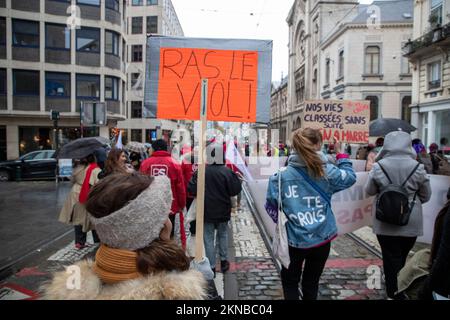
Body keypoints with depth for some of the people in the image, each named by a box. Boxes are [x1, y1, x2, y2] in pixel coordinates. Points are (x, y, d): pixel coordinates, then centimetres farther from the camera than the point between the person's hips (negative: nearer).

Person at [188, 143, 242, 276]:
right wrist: (236, 178, 6)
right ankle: (224, 261, 29)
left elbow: (192, 190, -10)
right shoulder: (227, 172, -13)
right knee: (223, 235, 21)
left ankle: (212, 266, 10)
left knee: (208, 238, 8)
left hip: (207, 211, -1)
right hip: (223, 211, 2)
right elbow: (235, 190, -9)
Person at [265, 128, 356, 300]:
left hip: (294, 240, -1)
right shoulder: (327, 172, -12)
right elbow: (350, 176, 7)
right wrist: (341, 154, 17)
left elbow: (271, 205, -7)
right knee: (311, 283, 22)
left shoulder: (282, 176, -15)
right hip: (322, 238, 2)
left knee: (290, 282, 20)